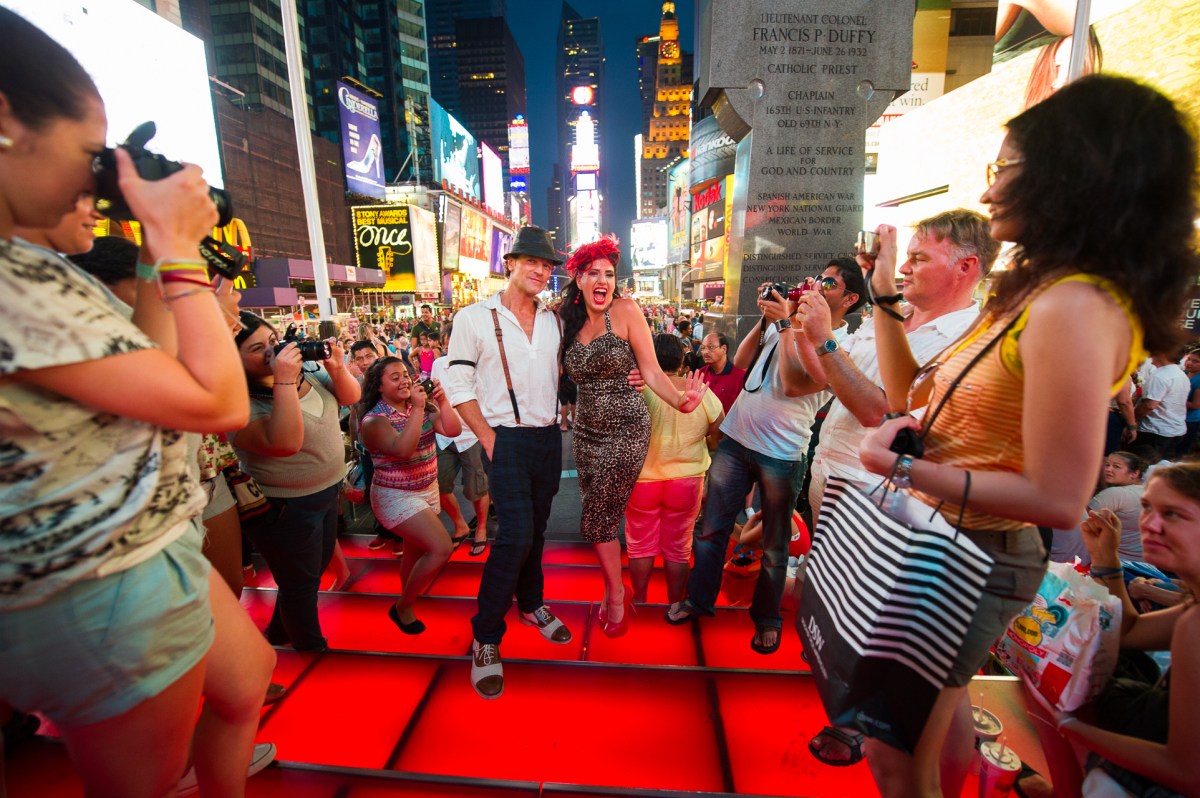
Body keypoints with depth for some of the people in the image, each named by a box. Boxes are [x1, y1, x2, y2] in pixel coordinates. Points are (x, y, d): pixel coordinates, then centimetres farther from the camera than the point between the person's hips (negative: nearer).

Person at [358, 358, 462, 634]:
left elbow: (453, 431, -8)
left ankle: (407, 604, 41)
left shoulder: (422, 406, 1)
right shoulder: (373, 420, -17)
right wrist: (417, 409, -33)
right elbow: (403, 449, -33)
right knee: (441, 548, -17)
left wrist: (442, 401, -21)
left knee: (415, 551, 18)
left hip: (428, 489, 7)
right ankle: (402, 608, 6)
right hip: (395, 497, -6)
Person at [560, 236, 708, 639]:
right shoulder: (568, 320, 4)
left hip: (625, 428, -4)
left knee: (596, 522, 1)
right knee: (599, 519, 12)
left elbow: (651, 371, -12)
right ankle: (615, 591, 36)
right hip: (587, 431, 5)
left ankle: (615, 593, 29)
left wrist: (679, 400, -28)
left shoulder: (625, 310, -8)